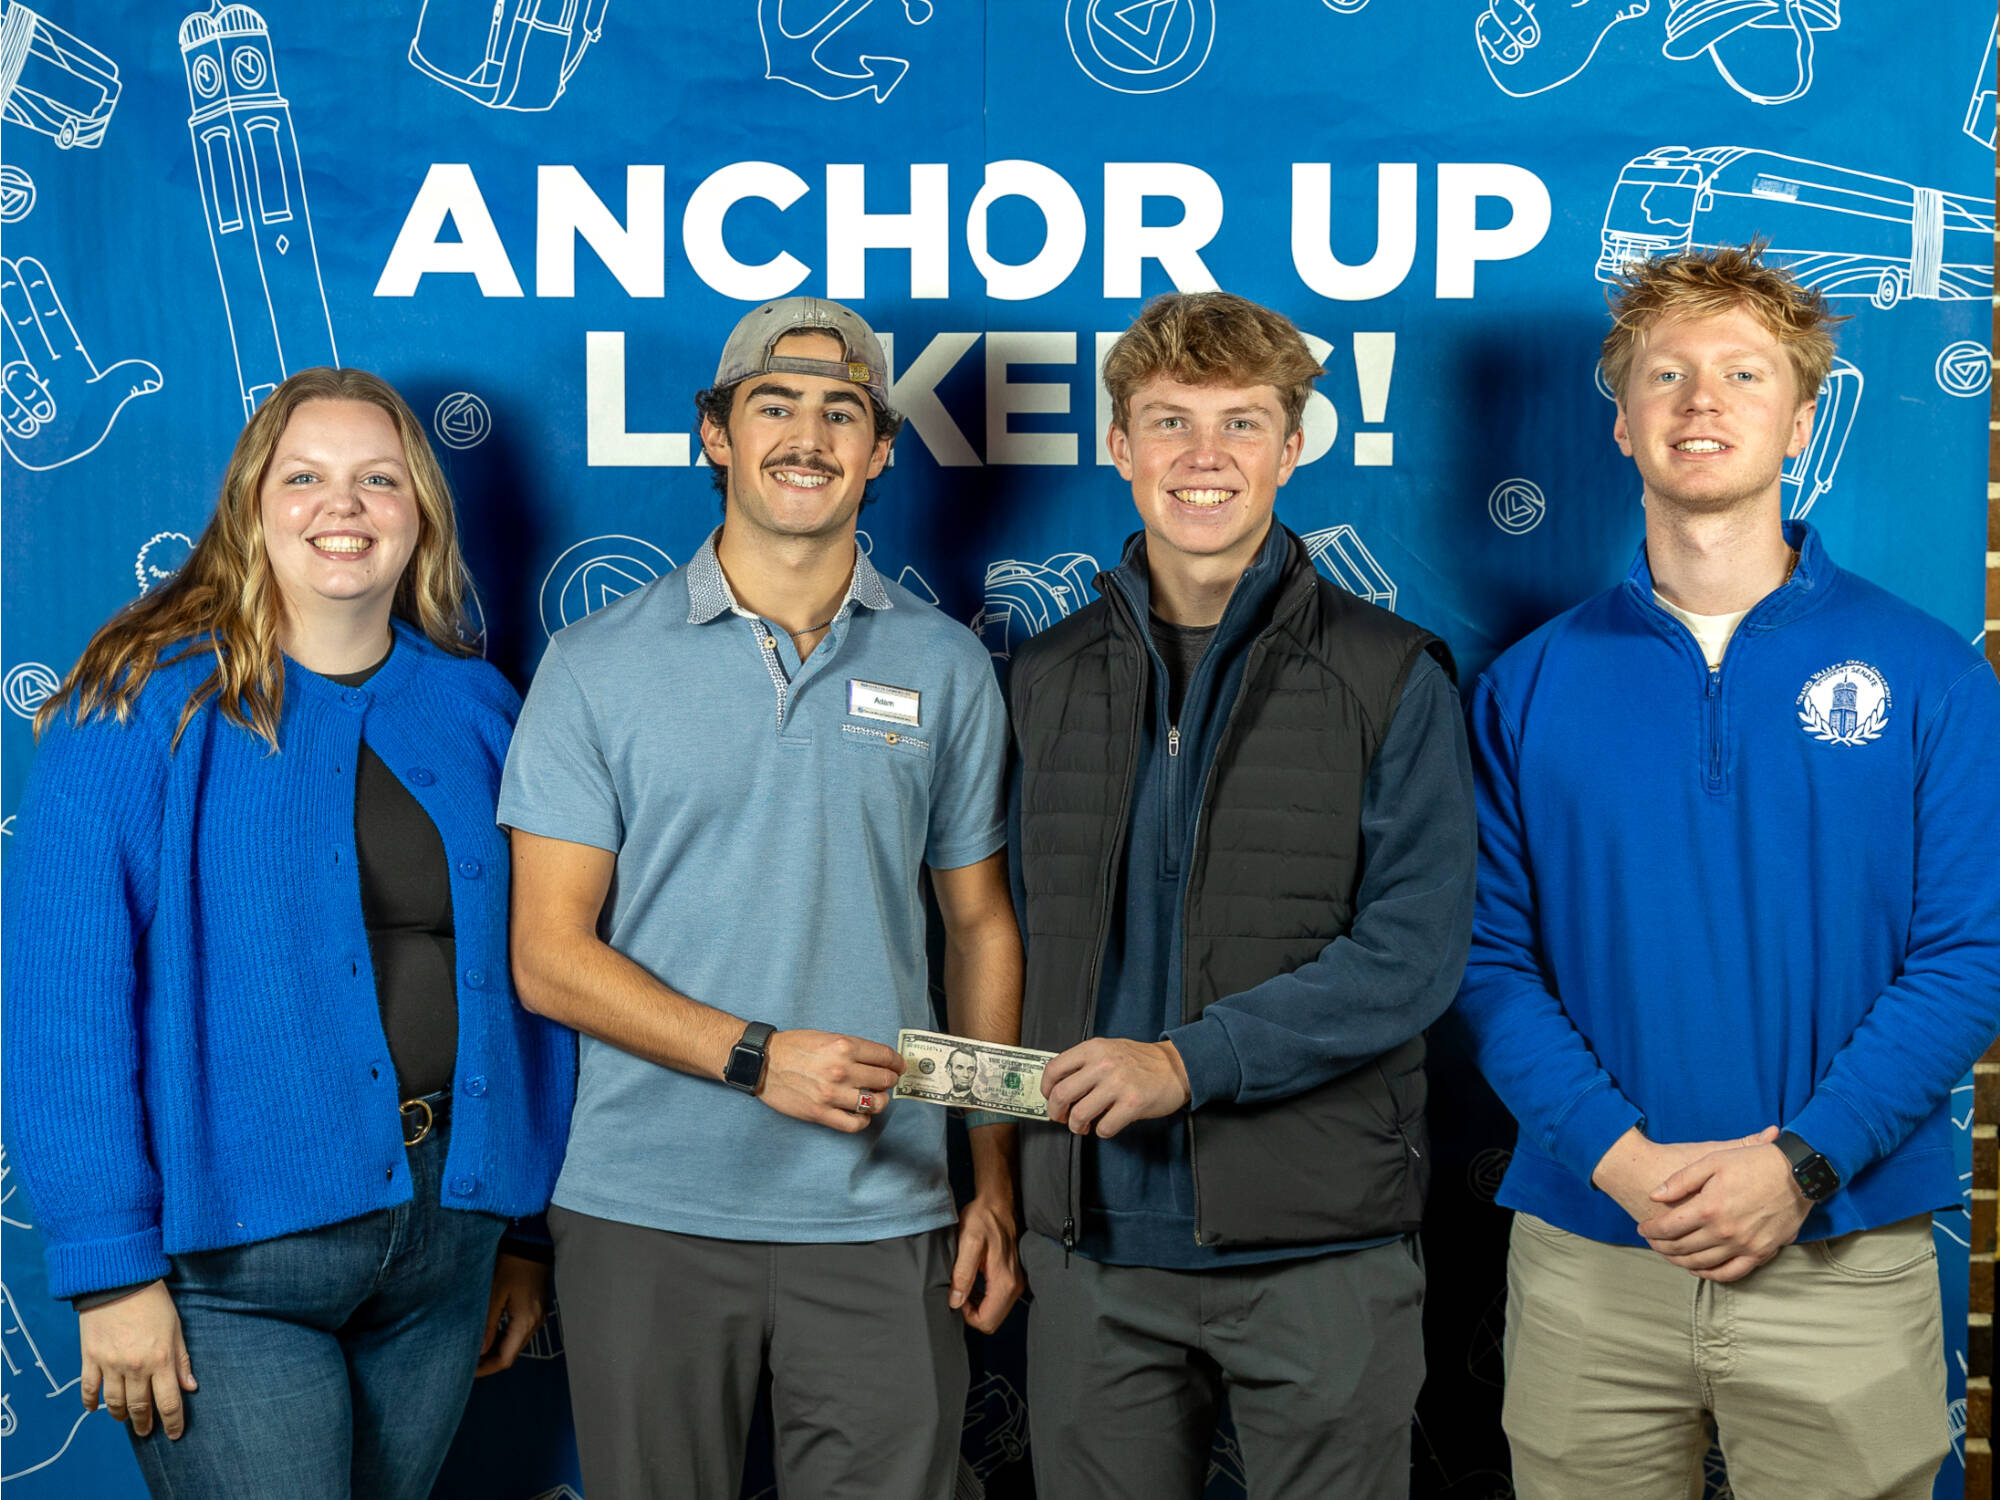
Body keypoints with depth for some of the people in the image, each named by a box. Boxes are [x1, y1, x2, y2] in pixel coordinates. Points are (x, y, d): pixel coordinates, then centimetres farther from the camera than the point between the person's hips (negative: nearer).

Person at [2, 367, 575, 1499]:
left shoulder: (475, 709, 6)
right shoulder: (147, 704, -8)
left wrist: (529, 1231, 11)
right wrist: (111, 1267, -15)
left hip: (444, 1233, 5)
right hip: (230, 1246, -5)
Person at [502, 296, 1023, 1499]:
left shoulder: (946, 667, 7)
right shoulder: (600, 664, 1)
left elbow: (981, 927, 11)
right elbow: (549, 956, -3)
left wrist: (998, 1187, 6)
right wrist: (756, 1055, -15)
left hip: (881, 1221, 1)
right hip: (646, 1218, -1)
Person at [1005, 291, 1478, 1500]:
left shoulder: (1391, 678, -3)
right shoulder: (1052, 677, 10)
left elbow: (1414, 951, -10)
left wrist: (1188, 1060, -17)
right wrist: (1039, 1093, 3)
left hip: (1321, 1247, -3)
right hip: (1098, 1240, 3)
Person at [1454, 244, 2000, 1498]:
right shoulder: (1533, 684, 4)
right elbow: (1489, 956, -1)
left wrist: (1804, 1160, -14)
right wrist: (1618, 1155, -14)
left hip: (1847, 1259, 0)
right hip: (1588, 1259, 1)